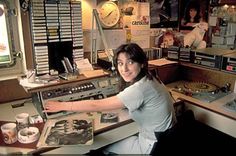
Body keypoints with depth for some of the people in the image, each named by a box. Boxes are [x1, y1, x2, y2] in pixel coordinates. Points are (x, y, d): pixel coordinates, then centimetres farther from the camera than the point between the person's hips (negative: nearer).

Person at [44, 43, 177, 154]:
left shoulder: (139, 89, -31)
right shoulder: (147, 79, -3)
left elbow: (97, 105, -26)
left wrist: (62, 105, -15)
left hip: (155, 146, -8)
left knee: (105, 149, 7)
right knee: (110, 143, 18)